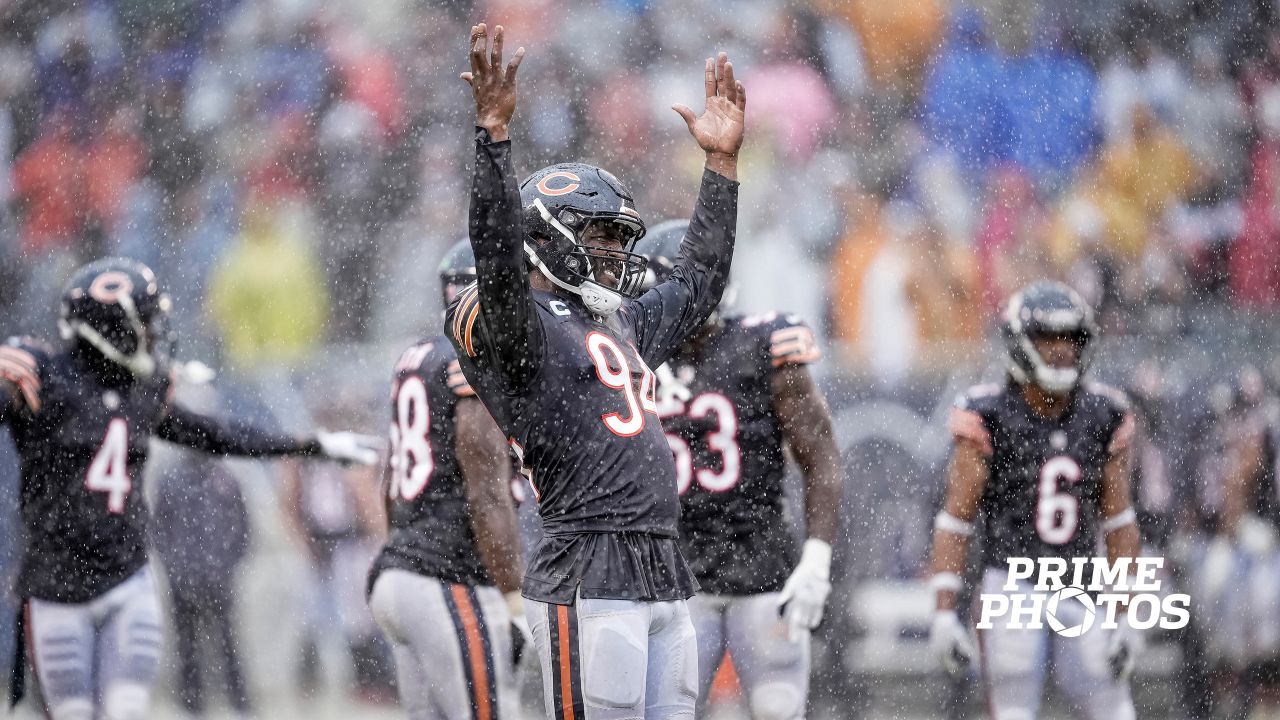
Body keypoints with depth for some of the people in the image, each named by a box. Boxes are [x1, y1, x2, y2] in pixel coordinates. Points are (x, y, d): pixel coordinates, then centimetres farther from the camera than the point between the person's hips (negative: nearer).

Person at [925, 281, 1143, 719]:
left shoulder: (1103, 417, 1)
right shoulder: (990, 419, -9)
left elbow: (1119, 522, 8)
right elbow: (954, 521, -6)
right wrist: (944, 613, -12)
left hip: (1078, 594, 4)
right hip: (1010, 587, -3)